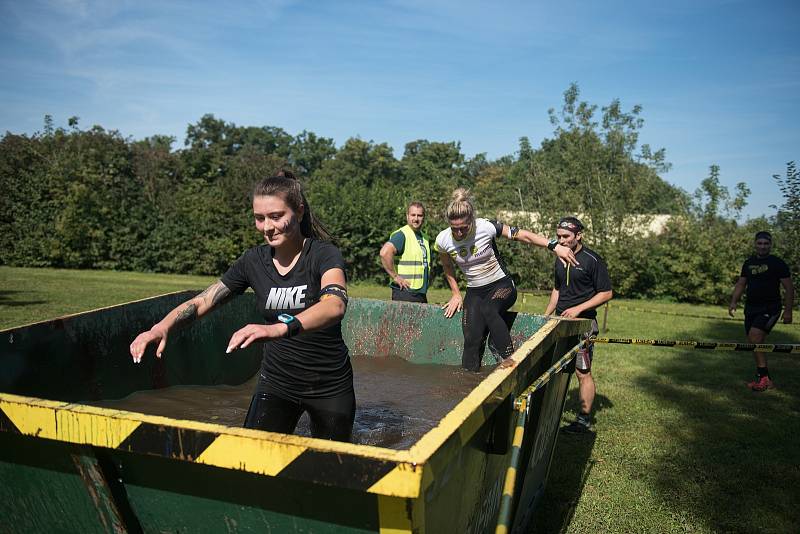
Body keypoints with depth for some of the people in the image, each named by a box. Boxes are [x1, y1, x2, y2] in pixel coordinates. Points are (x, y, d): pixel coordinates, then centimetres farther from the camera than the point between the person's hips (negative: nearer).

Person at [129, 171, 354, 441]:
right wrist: (162, 327, -23)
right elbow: (202, 301, -3)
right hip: (276, 381, 3)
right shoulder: (254, 261, -4)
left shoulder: (324, 255, -18)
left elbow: (335, 305, -38)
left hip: (330, 386, -2)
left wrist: (280, 328, -55)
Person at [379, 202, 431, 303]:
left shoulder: (425, 238, 17)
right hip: (405, 292, -8)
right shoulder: (402, 234, -12)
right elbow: (385, 253, -28)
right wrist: (395, 276, -22)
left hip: (422, 294, 9)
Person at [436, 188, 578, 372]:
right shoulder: (443, 240, -10)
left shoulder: (486, 227, -19)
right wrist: (456, 294, 14)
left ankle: (508, 358, -28)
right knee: (472, 339, -13)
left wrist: (555, 246, -20)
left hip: (501, 286, -3)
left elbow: (522, 235, -14)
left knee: (487, 309, -36)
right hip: (475, 292, 3)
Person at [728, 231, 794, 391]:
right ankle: (763, 379, 20)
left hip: (770, 308, -6)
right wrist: (733, 302, 3)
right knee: (756, 342, 8)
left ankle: (764, 376, -16)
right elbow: (741, 284, 16)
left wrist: (788, 311, -10)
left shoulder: (778, 263, -4)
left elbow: (789, 288, -5)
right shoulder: (749, 263, 12)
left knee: (754, 336, -23)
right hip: (751, 308, 6)